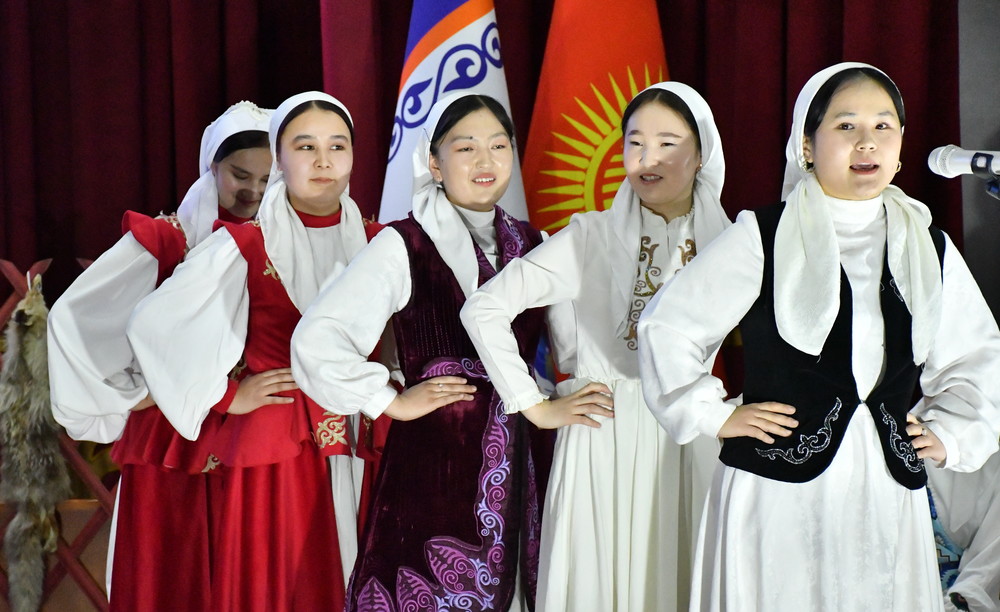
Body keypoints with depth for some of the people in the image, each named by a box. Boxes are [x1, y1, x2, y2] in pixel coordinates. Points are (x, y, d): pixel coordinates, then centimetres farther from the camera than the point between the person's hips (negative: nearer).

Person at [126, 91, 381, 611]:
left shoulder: (374, 243, 6)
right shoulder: (245, 246, -4)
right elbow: (151, 326, -4)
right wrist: (226, 396, -3)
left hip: (360, 443, 3)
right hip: (272, 448, -3)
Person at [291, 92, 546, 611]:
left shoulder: (528, 243, 9)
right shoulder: (405, 245, -9)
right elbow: (317, 339, -16)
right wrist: (392, 403, -9)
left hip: (510, 464, 5)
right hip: (434, 457, -5)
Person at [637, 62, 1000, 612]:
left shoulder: (928, 248, 10)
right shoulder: (762, 237, -3)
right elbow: (667, 327, 0)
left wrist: (950, 433, 13)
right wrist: (713, 417, -1)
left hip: (889, 493, 4)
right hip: (777, 488, -3)